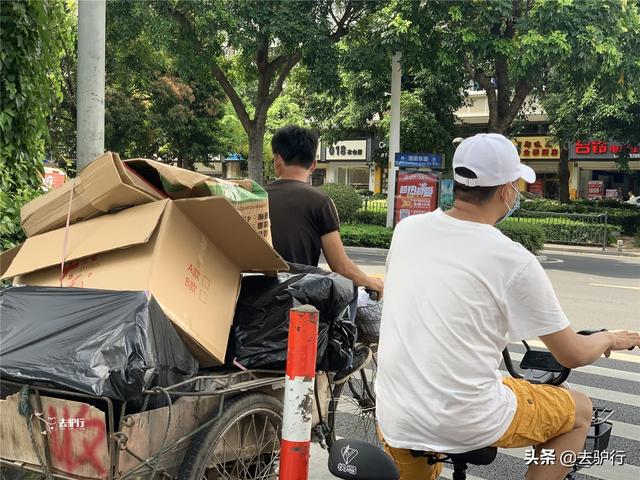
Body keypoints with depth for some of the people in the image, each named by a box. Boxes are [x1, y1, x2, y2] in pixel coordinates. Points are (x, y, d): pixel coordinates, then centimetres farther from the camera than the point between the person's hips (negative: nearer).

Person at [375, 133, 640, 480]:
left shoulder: (406, 229, 0)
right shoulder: (513, 260, -14)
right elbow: (572, 354, -3)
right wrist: (609, 340, 19)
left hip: (394, 421, 5)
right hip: (469, 423, -4)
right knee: (579, 411, 20)